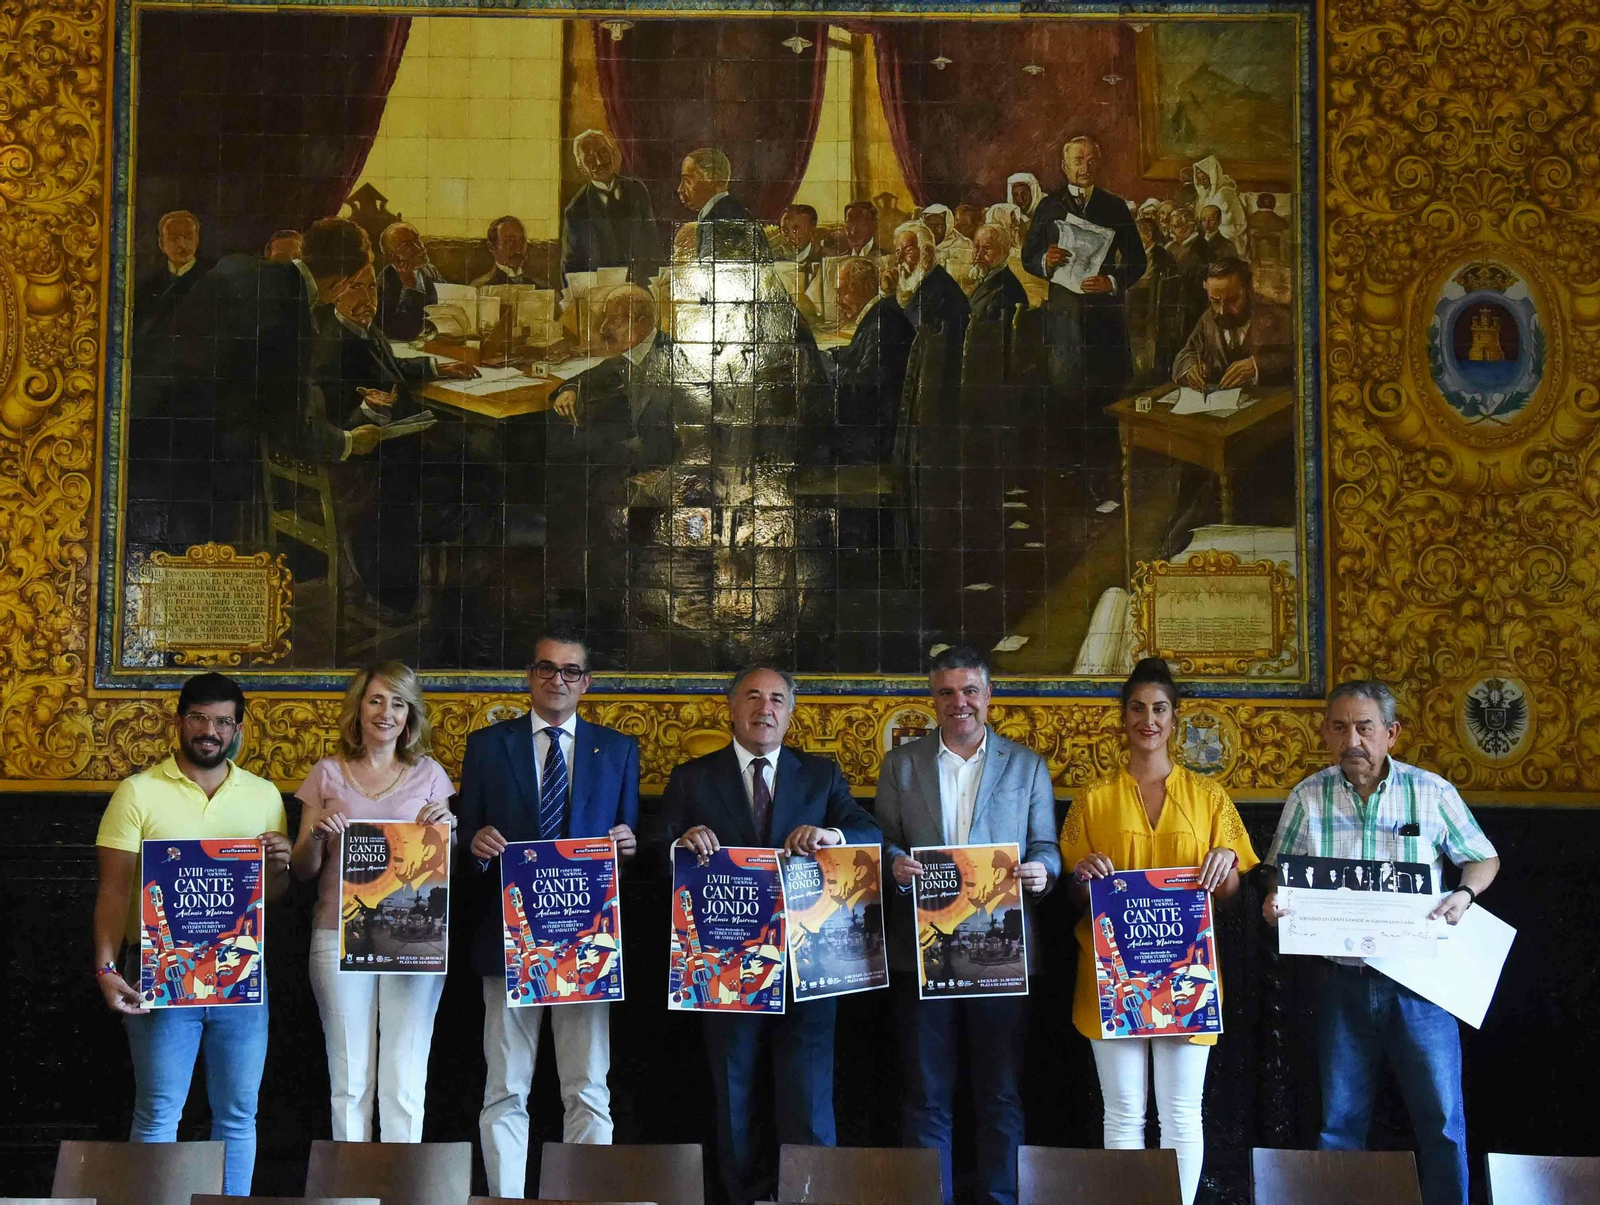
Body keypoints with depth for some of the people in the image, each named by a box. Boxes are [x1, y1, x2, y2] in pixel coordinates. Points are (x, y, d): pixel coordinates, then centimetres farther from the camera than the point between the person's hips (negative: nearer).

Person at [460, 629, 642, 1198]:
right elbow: (468, 842, 10)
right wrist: (477, 845, -12)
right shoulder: (487, 745, 9)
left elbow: (631, 842, 12)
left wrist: (627, 846, -10)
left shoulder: (618, 750, 11)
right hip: (508, 937, 0)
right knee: (505, 1092, 2)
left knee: (588, 1092, 0)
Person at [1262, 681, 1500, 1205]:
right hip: (1343, 981, 1)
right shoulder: (1307, 798, 1)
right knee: (1340, 1121, 9)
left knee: (1441, 1118, 2)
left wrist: (1464, 894, -11)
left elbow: (1483, 859, 10)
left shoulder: (1432, 792, -2)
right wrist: (1274, 900, -12)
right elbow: (1280, 871, 10)